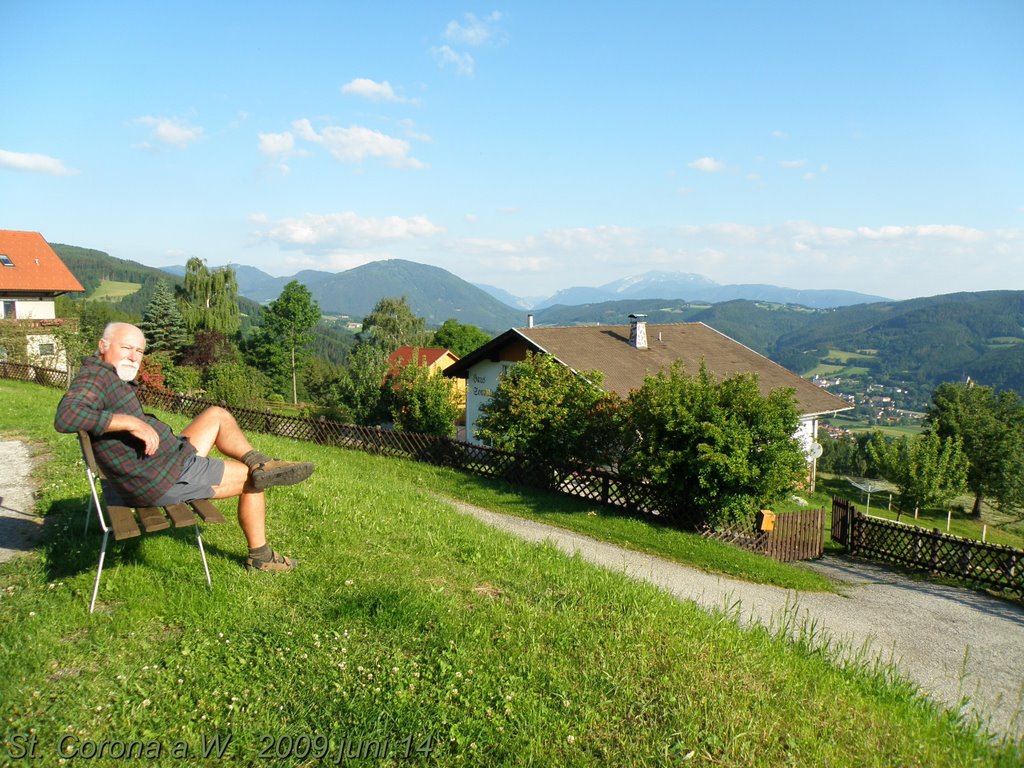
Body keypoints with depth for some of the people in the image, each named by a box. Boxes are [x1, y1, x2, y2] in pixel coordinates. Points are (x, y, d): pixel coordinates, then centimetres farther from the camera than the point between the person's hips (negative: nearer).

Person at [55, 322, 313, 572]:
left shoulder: (113, 379, 13)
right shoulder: (94, 378, -18)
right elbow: (65, 417, -39)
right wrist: (132, 422, -39)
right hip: (163, 481, -11)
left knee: (217, 415, 19)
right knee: (251, 480, 1)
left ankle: (259, 463, 3)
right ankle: (260, 557, 15)